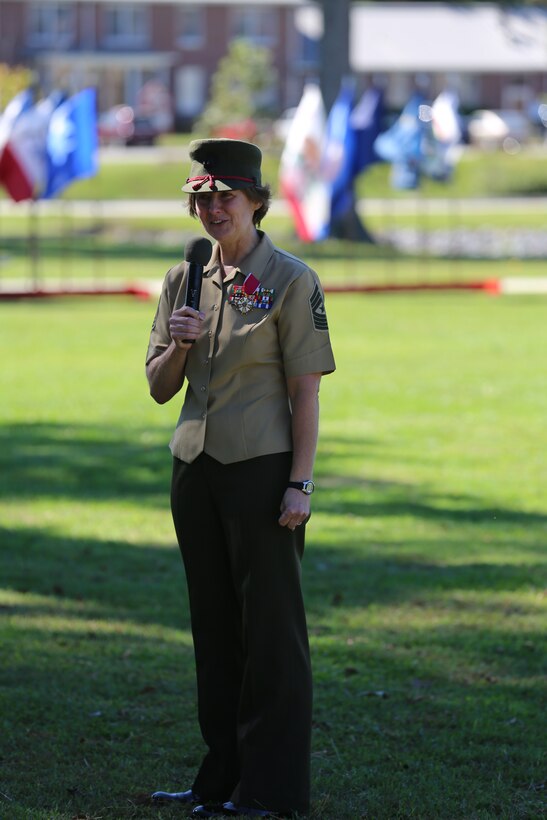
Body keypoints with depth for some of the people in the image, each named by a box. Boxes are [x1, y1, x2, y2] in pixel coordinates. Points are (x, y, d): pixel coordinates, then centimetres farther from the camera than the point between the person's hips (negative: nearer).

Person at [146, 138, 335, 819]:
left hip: (261, 469, -6)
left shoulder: (290, 280, -6)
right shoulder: (185, 281, 10)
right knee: (213, 624, 11)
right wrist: (178, 344, -8)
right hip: (194, 470, 6)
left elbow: (306, 391, -8)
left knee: (271, 626, -3)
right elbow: (159, 387, 13)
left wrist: (300, 484, -14)